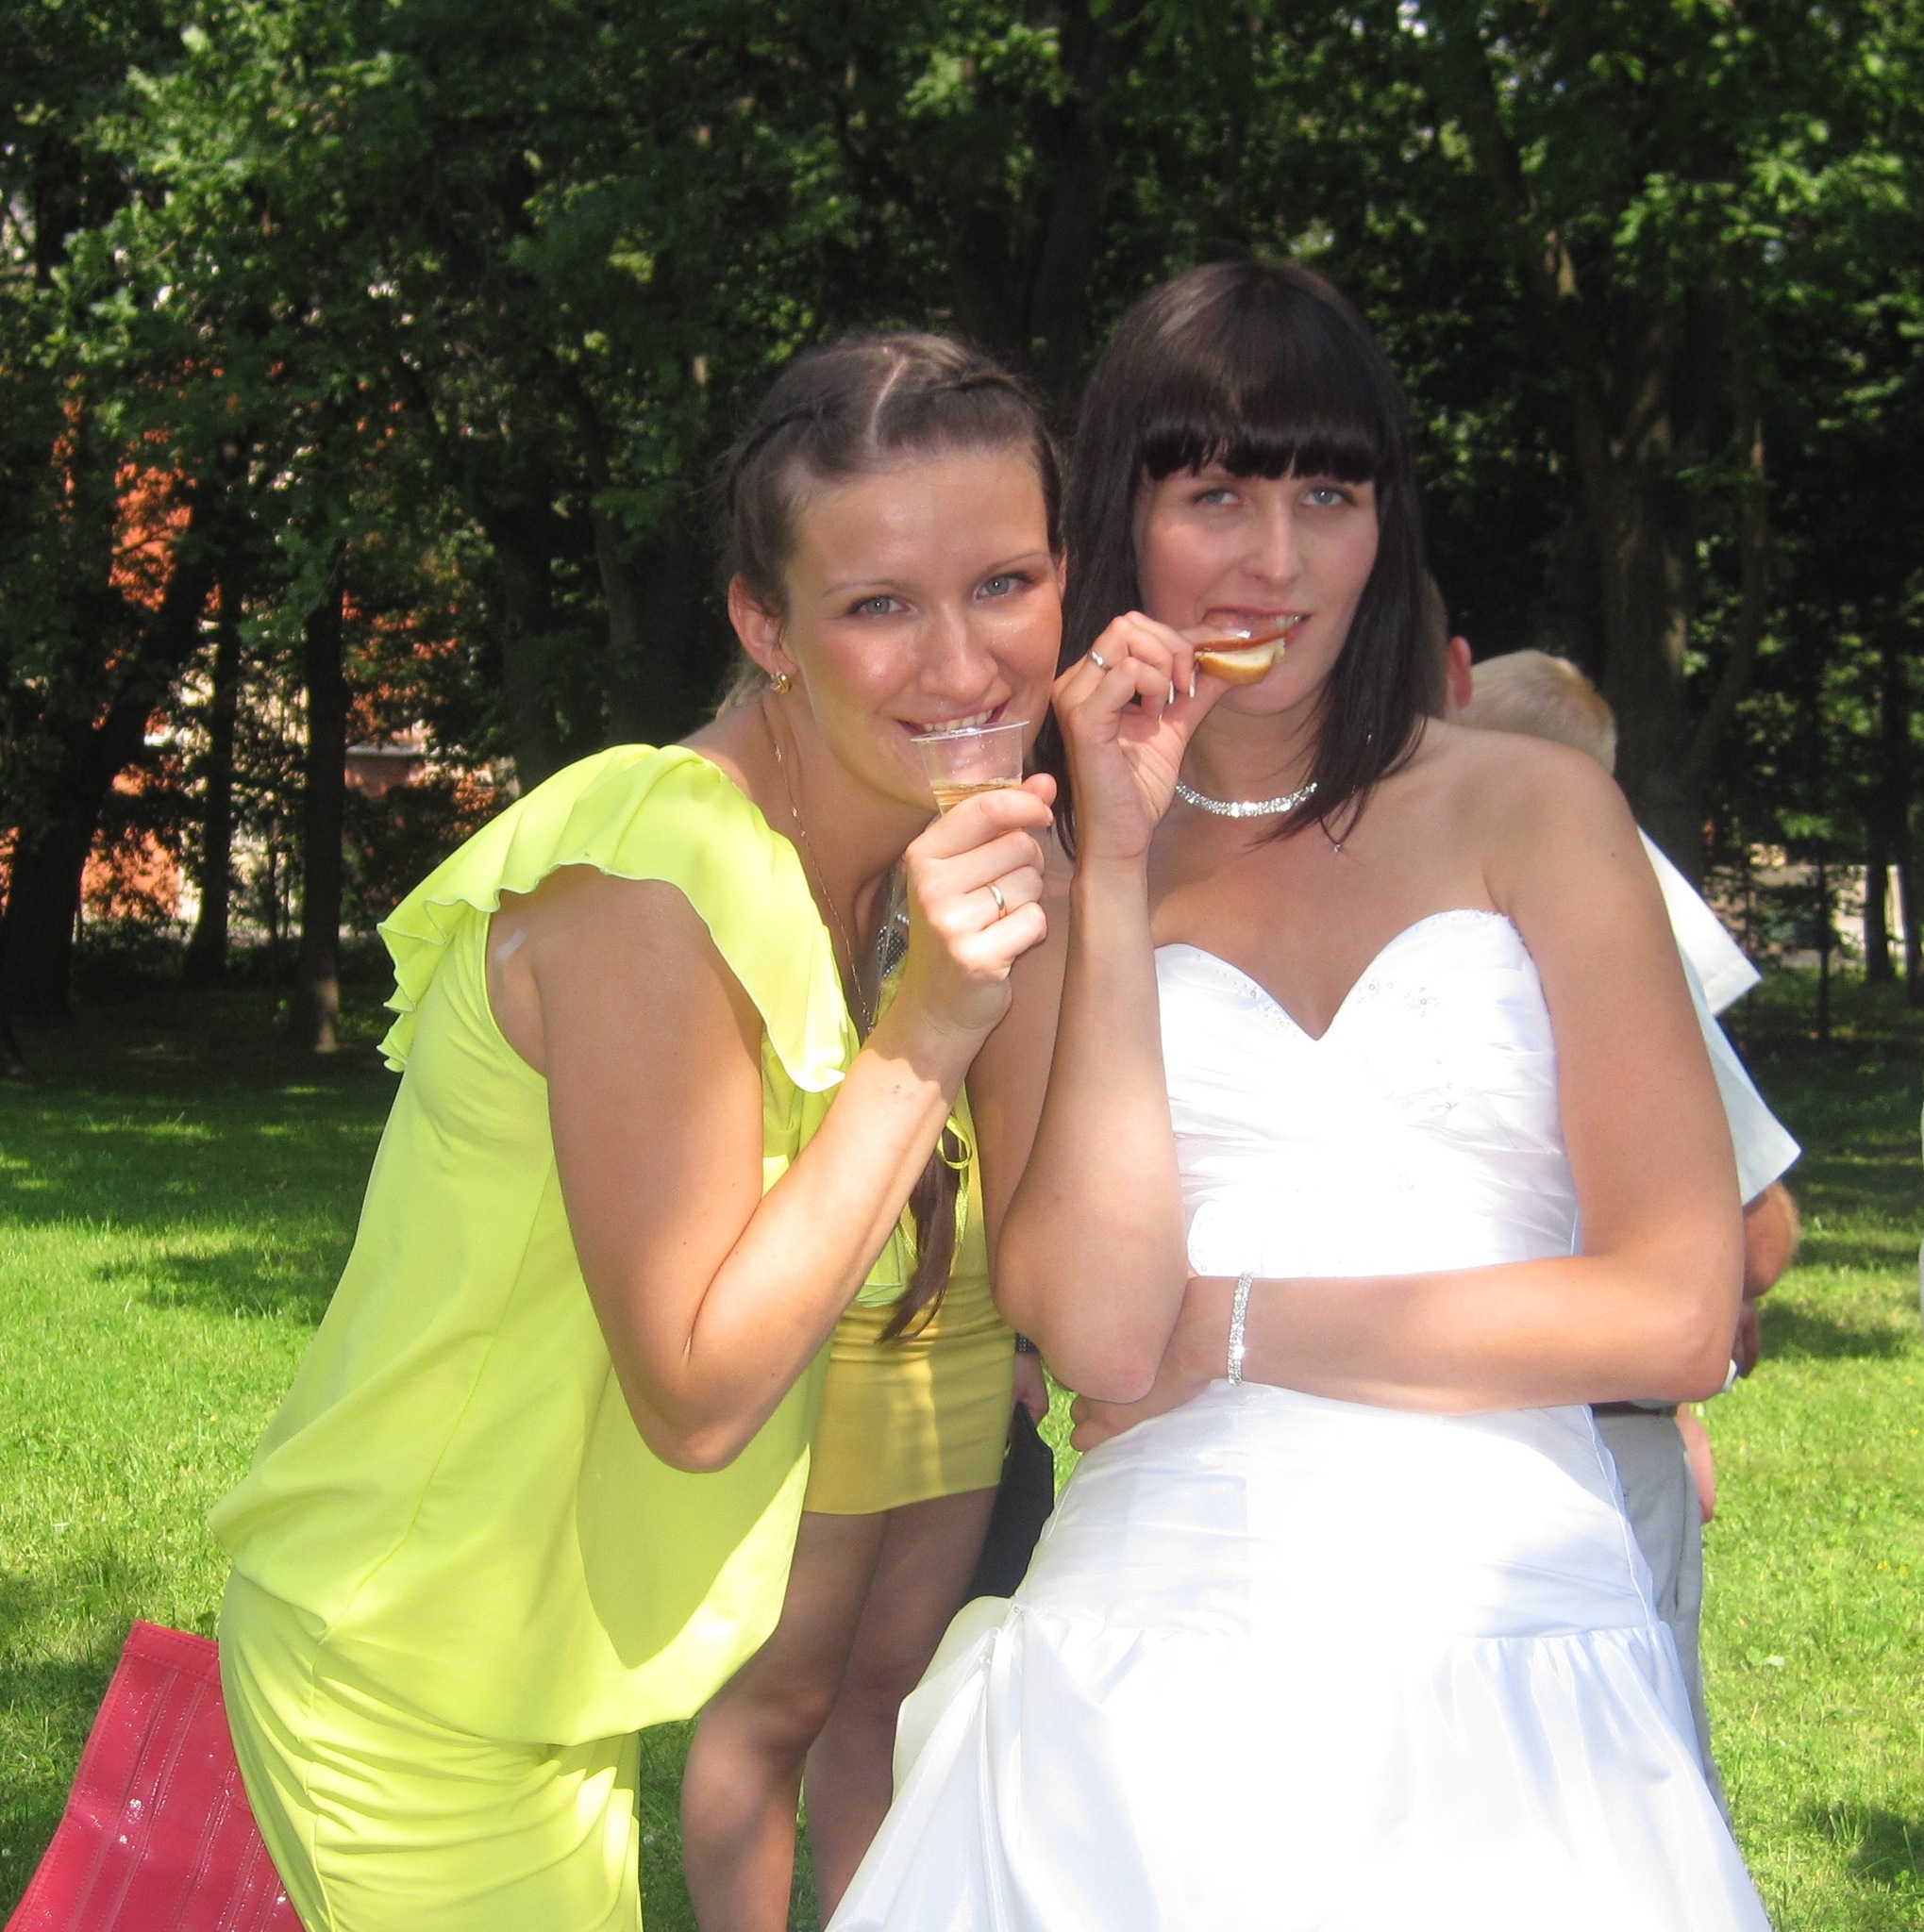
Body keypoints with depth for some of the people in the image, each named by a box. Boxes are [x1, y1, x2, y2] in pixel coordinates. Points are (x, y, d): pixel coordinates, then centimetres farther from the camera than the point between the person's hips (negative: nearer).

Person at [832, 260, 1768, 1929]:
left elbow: (1677, 1315, -3)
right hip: (1152, 1650, 1)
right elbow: (1094, 1327, -8)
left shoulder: (1531, 811, 5)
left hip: (1510, 1635, 0)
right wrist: (1118, 867, -7)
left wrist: (1227, 1323, -2)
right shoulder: (1050, 880, 8)